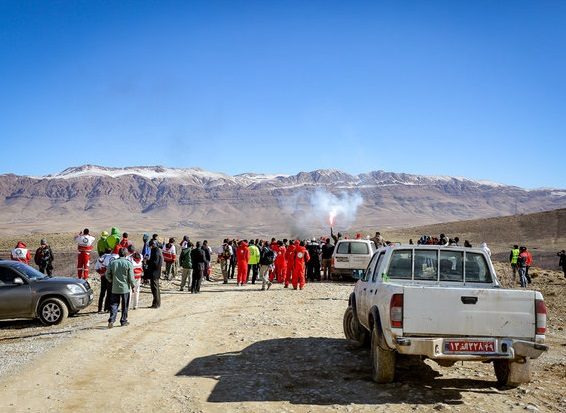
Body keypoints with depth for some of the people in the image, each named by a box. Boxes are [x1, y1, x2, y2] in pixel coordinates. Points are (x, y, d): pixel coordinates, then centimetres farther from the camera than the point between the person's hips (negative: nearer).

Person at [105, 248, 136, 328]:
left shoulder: (112, 263, -1)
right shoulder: (128, 263, -9)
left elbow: (107, 275, 5)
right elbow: (131, 277, -8)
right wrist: (133, 285, 7)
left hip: (115, 288, 2)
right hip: (125, 288, -2)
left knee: (114, 304, 7)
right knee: (124, 306, 10)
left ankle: (111, 320, -9)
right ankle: (123, 321, 17)